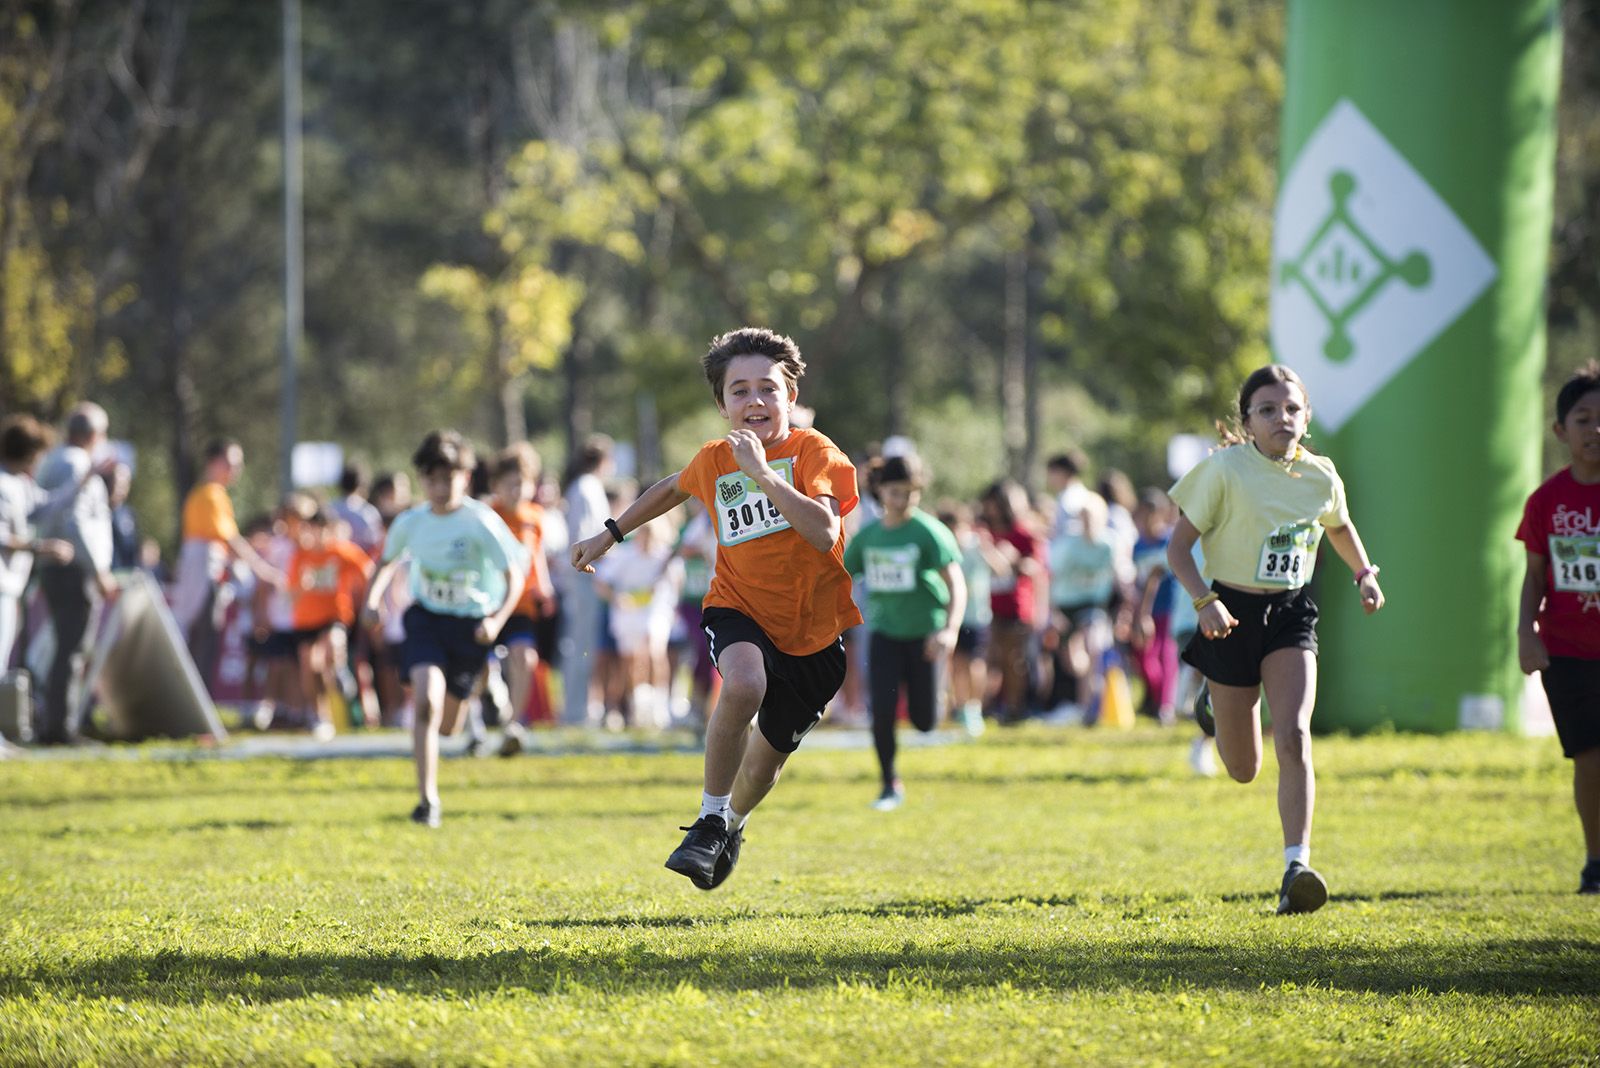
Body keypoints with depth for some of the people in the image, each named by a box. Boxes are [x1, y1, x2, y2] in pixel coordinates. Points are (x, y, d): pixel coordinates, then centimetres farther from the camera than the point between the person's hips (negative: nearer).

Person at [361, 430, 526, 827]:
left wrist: (497, 620, -29)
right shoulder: (411, 522, -1)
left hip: (471, 624, -1)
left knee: (447, 722, 10)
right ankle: (427, 800, -21)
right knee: (426, 700, -24)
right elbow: (388, 562, 18)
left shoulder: (481, 522, -14)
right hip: (426, 616, 1)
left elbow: (514, 575, -13)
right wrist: (372, 600, 1)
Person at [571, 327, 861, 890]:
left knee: (762, 767, 11)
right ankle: (710, 818, -19)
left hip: (812, 632, -1)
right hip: (740, 610, 1)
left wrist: (764, 474, -36)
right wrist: (610, 534, 26)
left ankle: (733, 824, 48)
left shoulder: (815, 452, -14)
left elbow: (825, 534, -32)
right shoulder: (714, 462, -2)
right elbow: (674, 488, 23)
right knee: (745, 684, -36)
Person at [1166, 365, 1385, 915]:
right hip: (1232, 616, -2)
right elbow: (1177, 547, -10)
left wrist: (1365, 574, 8)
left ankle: (1296, 867, -22)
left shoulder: (1320, 477, 0)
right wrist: (1204, 601, -25)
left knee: (1293, 736, -21)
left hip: (1290, 614, 2)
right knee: (1244, 768, 9)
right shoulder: (1224, 470, -13)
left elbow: (1339, 526, 23)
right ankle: (1214, 703, 46)